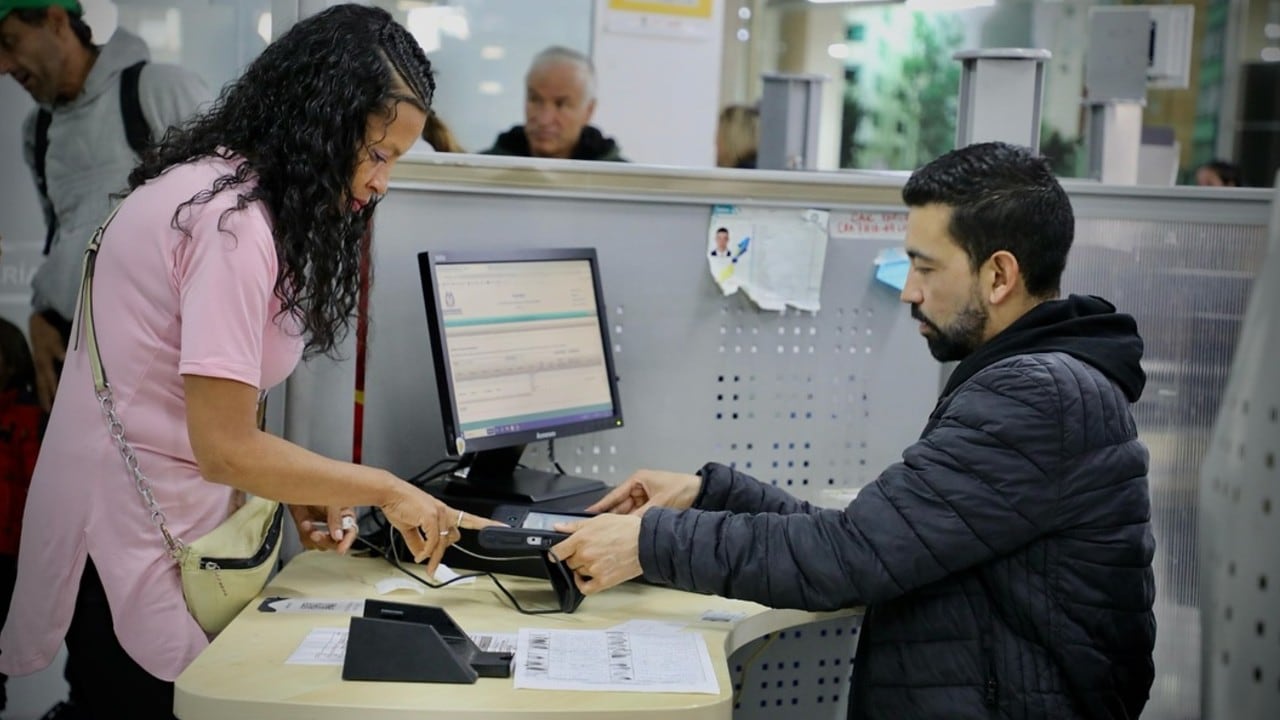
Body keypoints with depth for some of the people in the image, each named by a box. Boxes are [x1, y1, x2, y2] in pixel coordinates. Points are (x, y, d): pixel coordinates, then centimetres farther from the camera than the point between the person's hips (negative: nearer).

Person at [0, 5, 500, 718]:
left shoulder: (219, 181, 7)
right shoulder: (233, 220, -22)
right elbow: (224, 447, -23)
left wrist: (300, 490, -1)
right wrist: (385, 491, -15)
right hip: (135, 541, -9)